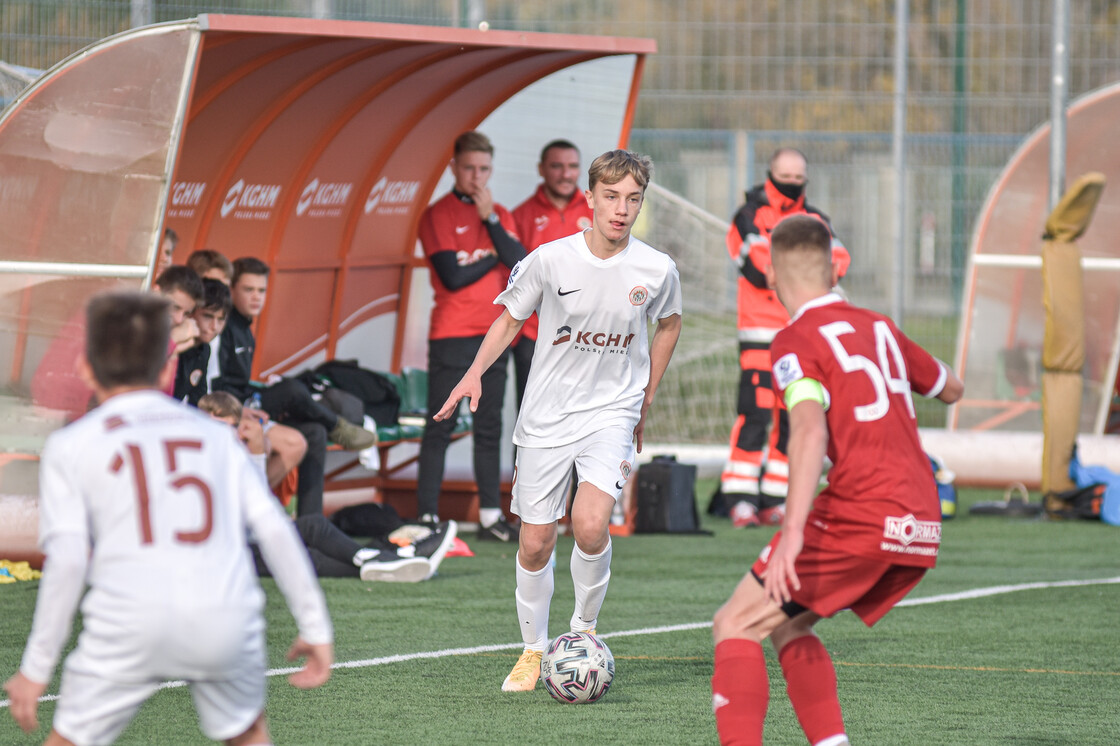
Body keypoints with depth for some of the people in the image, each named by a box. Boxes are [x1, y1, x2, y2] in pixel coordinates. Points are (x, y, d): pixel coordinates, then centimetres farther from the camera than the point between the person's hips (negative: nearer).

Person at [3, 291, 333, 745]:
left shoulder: (71, 446, 12)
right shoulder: (215, 434, 20)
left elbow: (67, 560, 1)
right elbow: (274, 530, 11)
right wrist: (315, 627, 15)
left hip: (131, 620, -2)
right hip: (226, 617, 2)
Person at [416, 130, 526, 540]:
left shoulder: (500, 214, 13)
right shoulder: (437, 215, -3)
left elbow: (520, 263, -3)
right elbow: (453, 276, -12)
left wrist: (489, 217, -9)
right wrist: (494, 257, -1)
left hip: (494, 334, 5)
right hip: (451, 336, -5)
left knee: (489, 427, 7)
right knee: (440, 428, -5)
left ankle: (491, 517, 10)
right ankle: (427, 518, -4)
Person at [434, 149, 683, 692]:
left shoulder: (657, 270, -7)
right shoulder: (550, 260, -10)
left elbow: (668, 323, 15)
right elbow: (510, 318, 6)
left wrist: (645, 401, 15)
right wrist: (475, 373, -9)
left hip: (612, 413, -1)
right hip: (546, 417, 1)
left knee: (590, 525, -23)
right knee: (535, 544, 3)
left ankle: (585, 627, 3)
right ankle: (534, 650, 26)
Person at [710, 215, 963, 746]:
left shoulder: (798, 341, -4)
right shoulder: (879, 329, 17)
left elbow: (810, 430, -21)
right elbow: (951, 389, 33)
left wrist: (794, 530, -30)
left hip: (859, 520, -7)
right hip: (923, 528, 7)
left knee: (735, 626, 1)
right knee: (788, 626, 21)